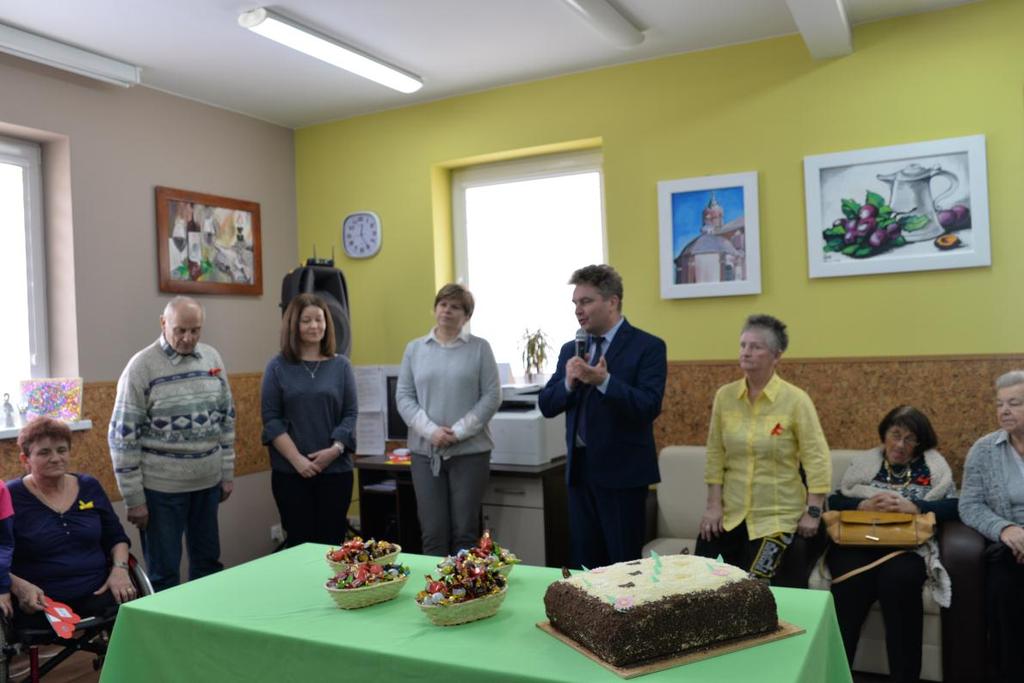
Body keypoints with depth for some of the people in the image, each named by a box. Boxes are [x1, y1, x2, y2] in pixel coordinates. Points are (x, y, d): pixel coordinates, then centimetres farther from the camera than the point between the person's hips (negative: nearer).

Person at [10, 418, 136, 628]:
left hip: (98, 595, 4)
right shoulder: (10, 498, 1)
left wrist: (120, 568, 1)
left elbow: (116, 537, 19)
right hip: (41, 606, -3)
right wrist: (19, 586, -19)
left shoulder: (89, 487, 13)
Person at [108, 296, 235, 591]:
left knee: (208, 562, 16)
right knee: (164, 572, 7)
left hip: (208, 481, 5)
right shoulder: (141, 367, -10)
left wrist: (227, 473, 10)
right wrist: (133, 498, -10)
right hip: (161, 486, -5)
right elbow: (123, 436, -10)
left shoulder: (212, 358, 4)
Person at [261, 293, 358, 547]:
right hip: (290, 471, -1)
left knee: (332, 542, 5)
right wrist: (297, 459, -12)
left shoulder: (341, 365, 6)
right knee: (299, 542, 4)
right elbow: (271, 419, -2)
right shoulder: (278, 367, 2)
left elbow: (350, 414, 3)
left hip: (335, 469, 1)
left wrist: (336, 449, -13)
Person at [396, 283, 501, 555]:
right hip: (425, 451, 2)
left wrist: (459, 432, -12)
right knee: (433, 533, 3)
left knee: (465, 532, 3)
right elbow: (403, 396, 4)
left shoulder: (480, 348, 2)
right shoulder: (415, 349, 9)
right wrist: (431, 431, -11)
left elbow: (491, 396, -3)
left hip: (469, 451, -2)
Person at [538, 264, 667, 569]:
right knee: (583, 565, 13)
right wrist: (569, 382, -12)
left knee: (624, 565, 4)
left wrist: (604, 381, -29)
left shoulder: (647, 347, -7)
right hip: (580, 469, 6)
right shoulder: (571, 350, 11)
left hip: (622, 472, -5)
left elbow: (649, 406, -18)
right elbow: (546, 406, 7)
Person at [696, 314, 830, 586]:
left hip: (779, 518, -3)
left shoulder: (796, 400, -9)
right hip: (730, 515, 4)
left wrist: (813, 512, -10)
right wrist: (713, 505, 0)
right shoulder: (724, 396, 1)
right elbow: (715, 455, 4)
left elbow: (817, 459, -8)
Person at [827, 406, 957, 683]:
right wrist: (864, 505, -8)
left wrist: (912, 507, -12)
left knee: (899, 579, -35)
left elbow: (954, 507, 2)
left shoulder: (933, 464, 16)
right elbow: (834, 501, 12)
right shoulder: (864, 462, 20)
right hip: (857, 542, 1)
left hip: (908, 545, -1)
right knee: (852, 581, -32)